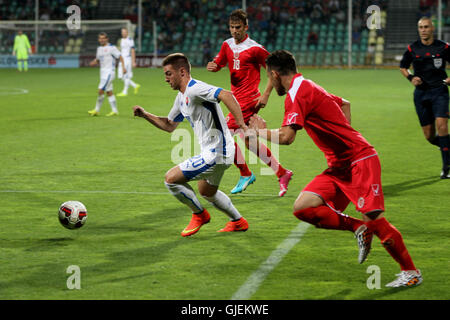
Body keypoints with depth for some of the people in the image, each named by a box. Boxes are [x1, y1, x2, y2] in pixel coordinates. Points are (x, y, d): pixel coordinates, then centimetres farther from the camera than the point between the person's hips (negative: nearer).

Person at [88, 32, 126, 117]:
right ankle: (114, 111, 10)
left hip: (109, 71, -8)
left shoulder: (112, 48, -8)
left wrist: (123, 67, -17)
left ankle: (97, 110, -4)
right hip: (103, 72, 8)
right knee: (109, 92, 7)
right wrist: (93, 63, 2)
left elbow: (120, 57, -7)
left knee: (101, 90, -12)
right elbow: (97, 59, 23)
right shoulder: (99, 48, 14)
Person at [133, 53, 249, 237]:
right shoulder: (181, 97, 13)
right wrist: (145, 115, 13)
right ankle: (238, 222, 43)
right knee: (206, 192, 30)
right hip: (218, 153, 11)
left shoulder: (195, 89, -19)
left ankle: (199, 214, 10)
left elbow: (226, 95, -34)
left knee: (171, 178, -10)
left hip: (215, 154, -11)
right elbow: (169, 125, 25)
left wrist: (241, 124, -39)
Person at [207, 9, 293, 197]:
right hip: (237, 97, 8)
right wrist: (213, 66, -9)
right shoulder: (227, 45, 9)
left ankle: (245, 174, 4)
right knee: (249, 141, 10)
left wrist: (266, 95, -14)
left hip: (248, 98, -8)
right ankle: (282, 174, 20)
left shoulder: (254, 49, -12)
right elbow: (219, 63, 16)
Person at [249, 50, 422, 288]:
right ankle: (358, 228, 1)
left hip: (360, 160, -10)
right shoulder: (307, 88, 17)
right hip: (339, 166, 10)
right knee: (303, 207, -7)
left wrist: (260, 131, -6)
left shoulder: (297, 94, -14)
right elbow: (344, 104, 34)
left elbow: (286, 137, -25)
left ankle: (411, 271, 1)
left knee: (373, 219, -14)